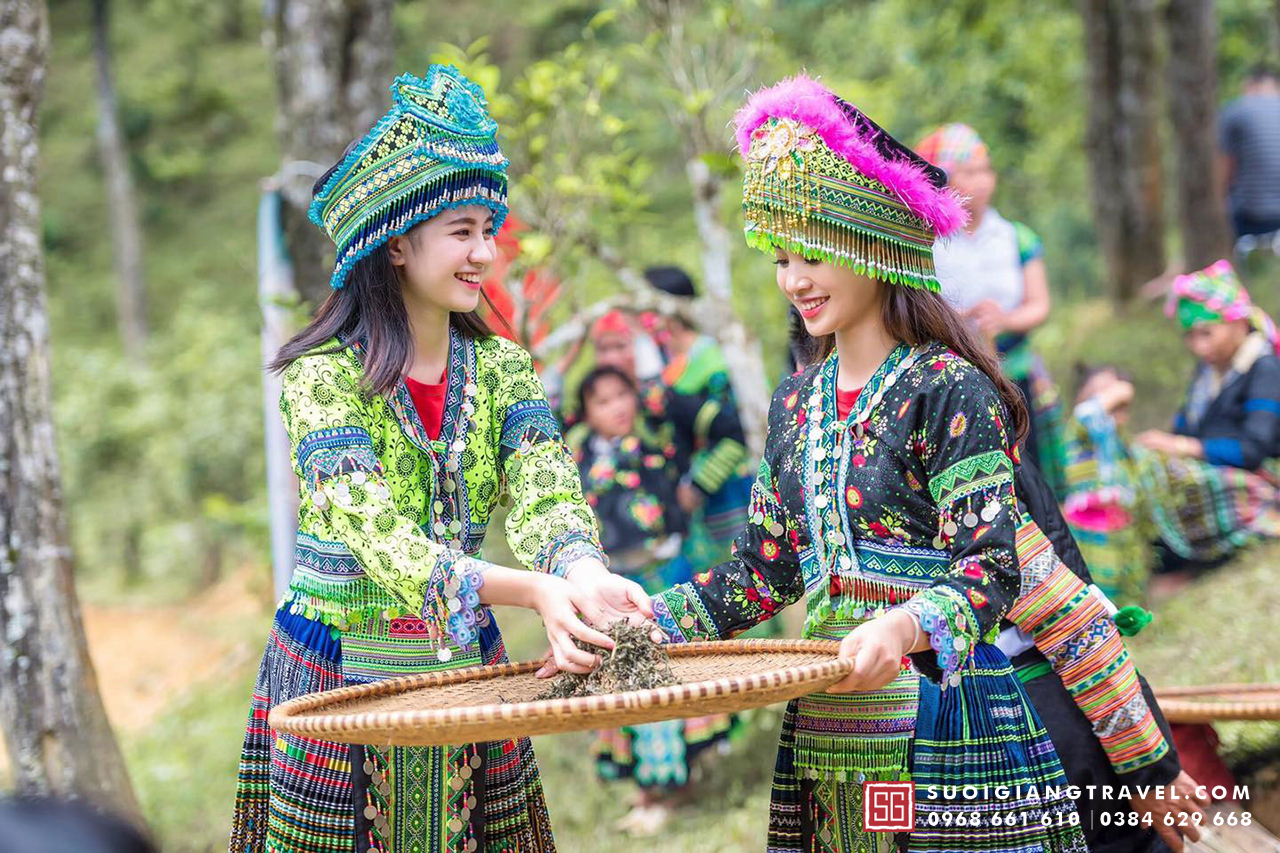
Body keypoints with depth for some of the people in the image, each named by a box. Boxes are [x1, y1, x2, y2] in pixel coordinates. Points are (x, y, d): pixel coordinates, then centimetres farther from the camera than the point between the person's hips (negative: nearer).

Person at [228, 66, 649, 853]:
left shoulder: (501, 369, 3)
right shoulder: (324, 375, -13)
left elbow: (544, 494, -13)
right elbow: (376, 536, -26)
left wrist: (584, 577, -37)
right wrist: (536, 592, -40)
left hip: (467, 668, 4)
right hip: (340, 682, -4)